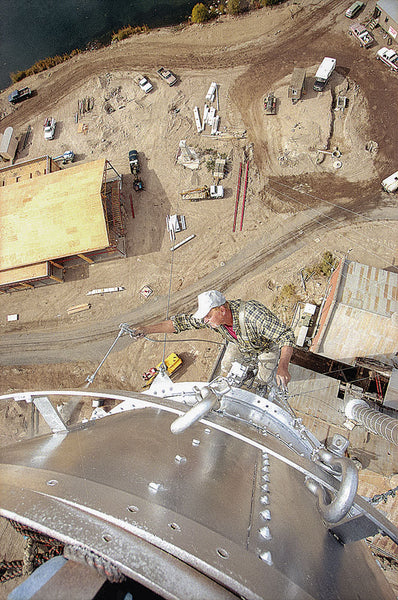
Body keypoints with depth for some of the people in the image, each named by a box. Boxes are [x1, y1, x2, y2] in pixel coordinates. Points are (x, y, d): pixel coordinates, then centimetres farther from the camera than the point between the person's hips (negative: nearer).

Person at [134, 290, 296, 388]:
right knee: (226, 369, 8)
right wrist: (149, 329, -31)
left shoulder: (253, 314, -49)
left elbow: (286, 336, -49)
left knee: (264, 381, 3)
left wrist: (283, 367, -64)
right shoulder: (211, 315, -31)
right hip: (241, 344, 4)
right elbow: (182, 322, -23)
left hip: (267, 346, -4)